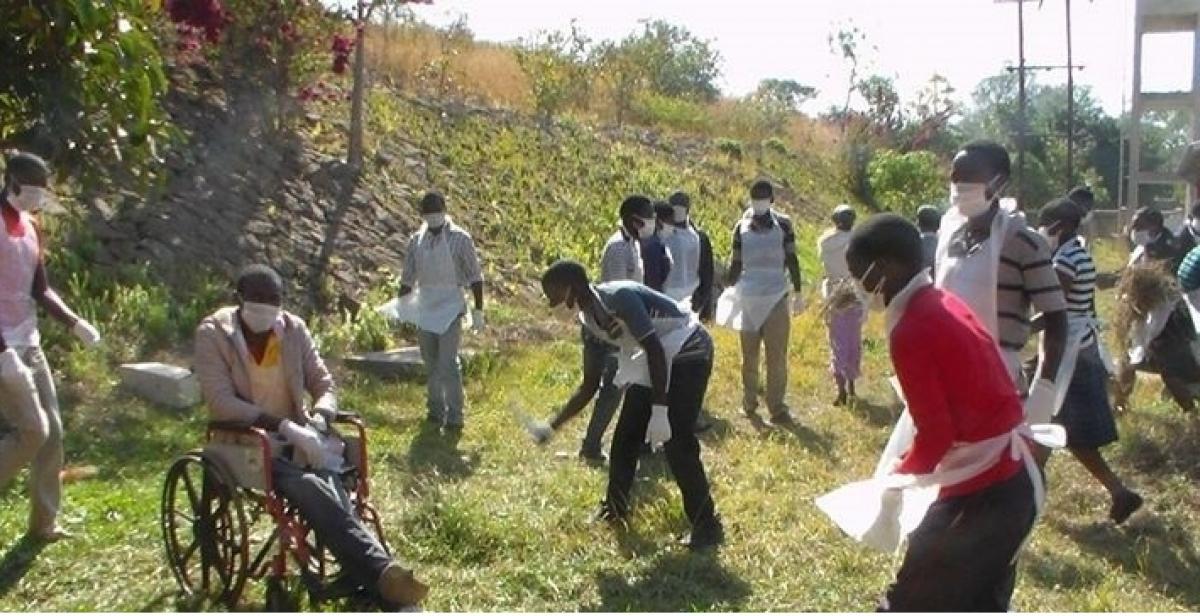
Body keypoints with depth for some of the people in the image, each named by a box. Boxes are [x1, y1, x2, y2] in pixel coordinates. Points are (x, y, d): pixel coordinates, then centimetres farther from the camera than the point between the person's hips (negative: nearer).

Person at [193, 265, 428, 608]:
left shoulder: (294, 329, 6)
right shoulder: (213, 334, -5)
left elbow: (325, 385, 12)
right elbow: (220, 403, -16)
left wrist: (318, 419, -13)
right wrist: (283, 425, -26)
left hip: (296, 439, 4)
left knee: (329, 496, -29)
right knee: (311, 490, -34)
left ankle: (372, 589, -43)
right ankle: (382, 572, -44)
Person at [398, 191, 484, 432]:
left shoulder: (460, 238, -6)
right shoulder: (416, 240, 6)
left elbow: (475, 277, -4)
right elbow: (408, 278, 12)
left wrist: (478, 311, -6)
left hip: (450, 310, -4)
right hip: (425, 310, 4)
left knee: (448, 364, -10)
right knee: (431, 364, 12)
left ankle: (454, 415, -2)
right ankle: (435, 408, 26)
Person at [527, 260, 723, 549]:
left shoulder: (618, 297, -25)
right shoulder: (589, 321, 1)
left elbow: (654, 348, -29)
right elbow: (589, 386, 9)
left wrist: (659, 410, -31)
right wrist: (552, 426, 6)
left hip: (687, 350, -9)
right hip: (653, 361, 9)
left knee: (677, 443, -14)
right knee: (626, 437, 10)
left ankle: (707, 527, -4)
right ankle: (615, 507, 29)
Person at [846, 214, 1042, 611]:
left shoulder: (909, 332, -19)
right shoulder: (946, 305, 9)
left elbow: (936, 433, -19)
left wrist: (897, 480, -1)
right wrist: (912, 469, 18)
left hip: (979, 493, -9)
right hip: (1015, 478, 9)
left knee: (909, 605, 4)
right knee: (979, 605, 23)